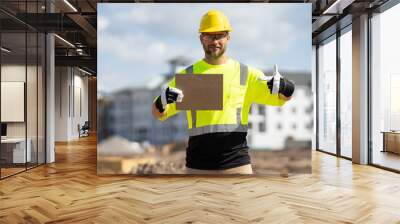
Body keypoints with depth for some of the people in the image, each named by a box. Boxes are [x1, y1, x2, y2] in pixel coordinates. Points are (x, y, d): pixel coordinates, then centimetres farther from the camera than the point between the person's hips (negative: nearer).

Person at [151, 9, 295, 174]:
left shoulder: (246, 73, 4)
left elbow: (284, 97, 4)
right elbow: (158, 114, 3)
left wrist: (282, 85, -20)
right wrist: (162, 101, -21)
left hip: (238, 163, 0)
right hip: (198, 166, 1)